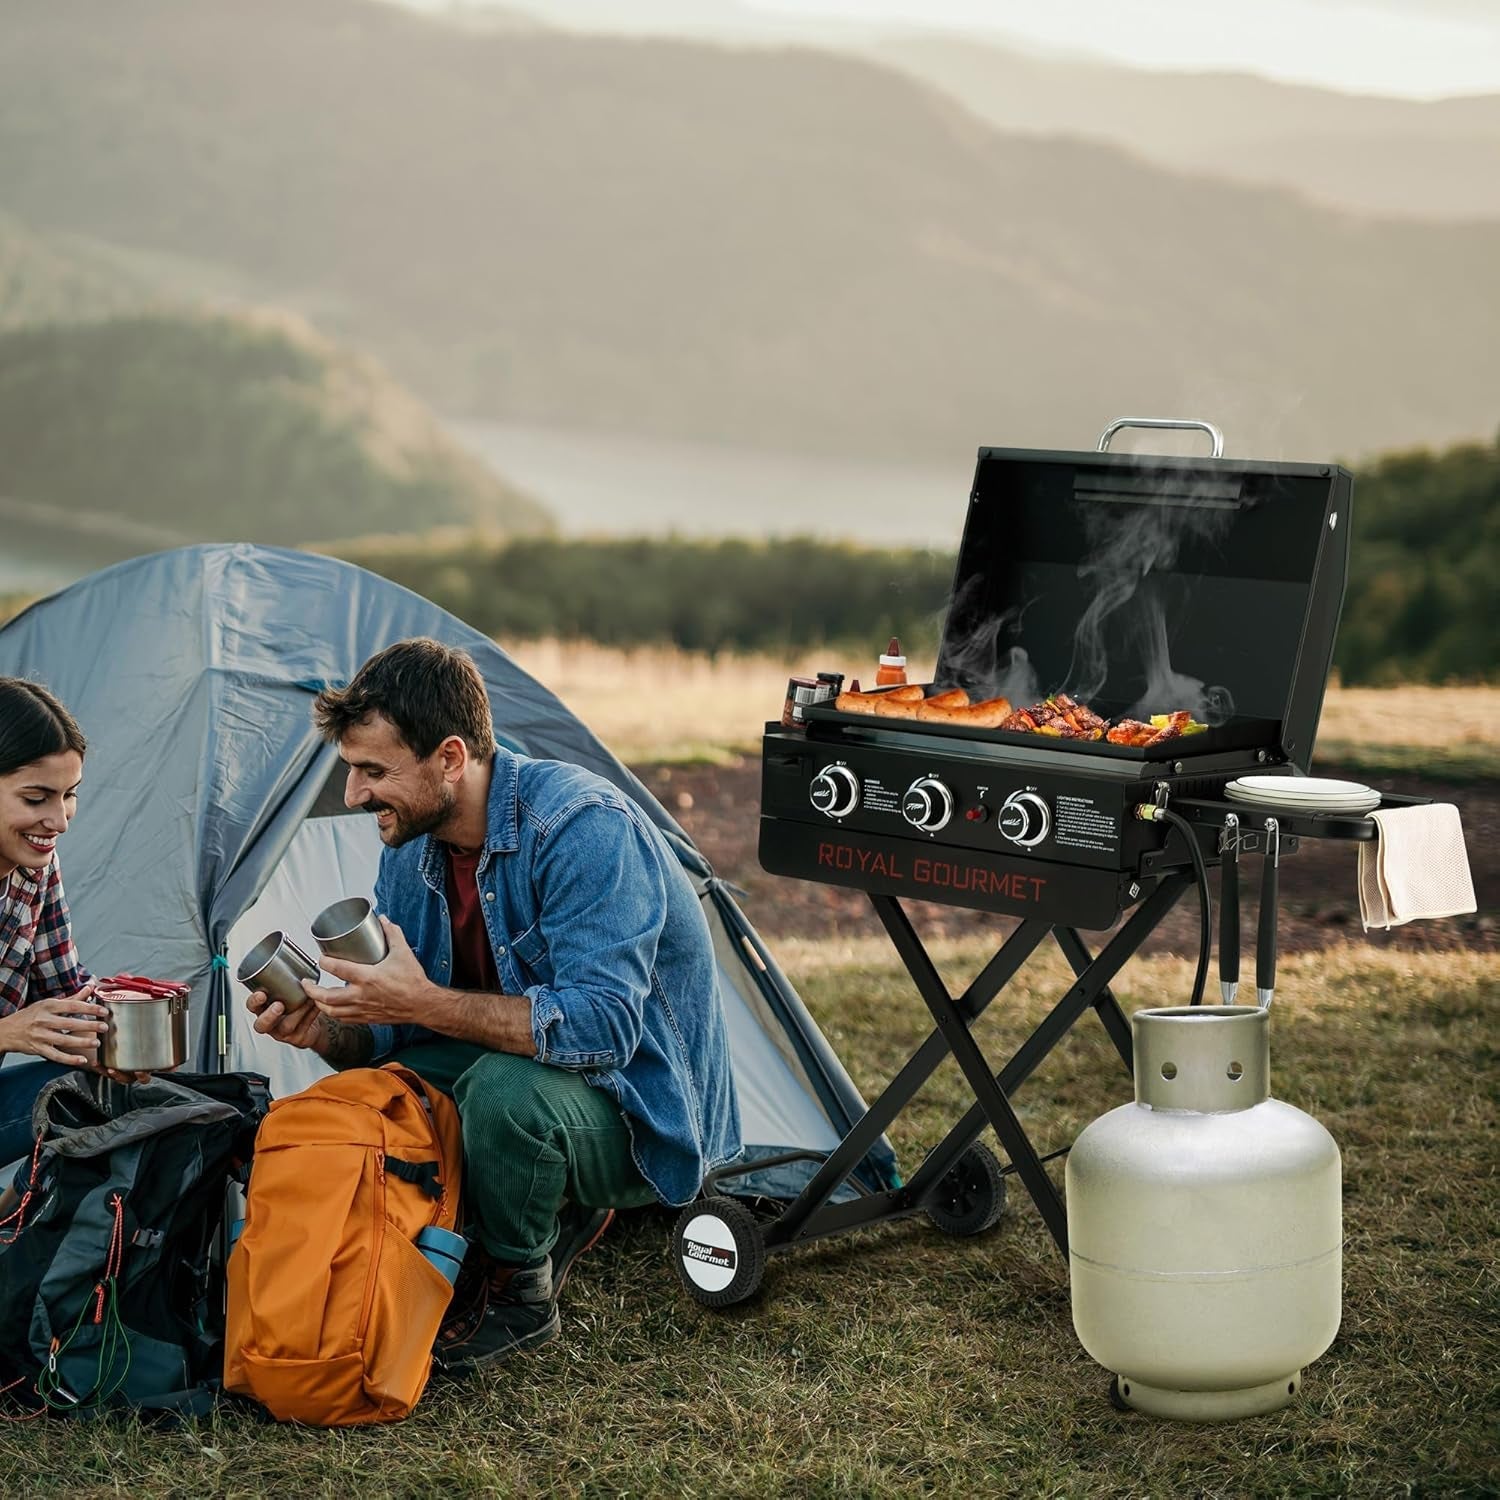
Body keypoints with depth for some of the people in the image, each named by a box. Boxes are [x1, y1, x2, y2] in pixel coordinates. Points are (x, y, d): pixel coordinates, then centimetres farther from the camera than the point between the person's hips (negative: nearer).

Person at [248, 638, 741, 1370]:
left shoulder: (583, 826, -27)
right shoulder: (411, 845, -1)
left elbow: (599, 1026, -35)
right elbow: (393, 1029, 5)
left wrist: (428, 1005, -36)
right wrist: (325, 1030, -18)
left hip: (644, 1115, -8)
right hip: (529, 1079, 8)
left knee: (505, 1086, -35)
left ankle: (517, 1293, -7)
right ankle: (551, 1215, 10)